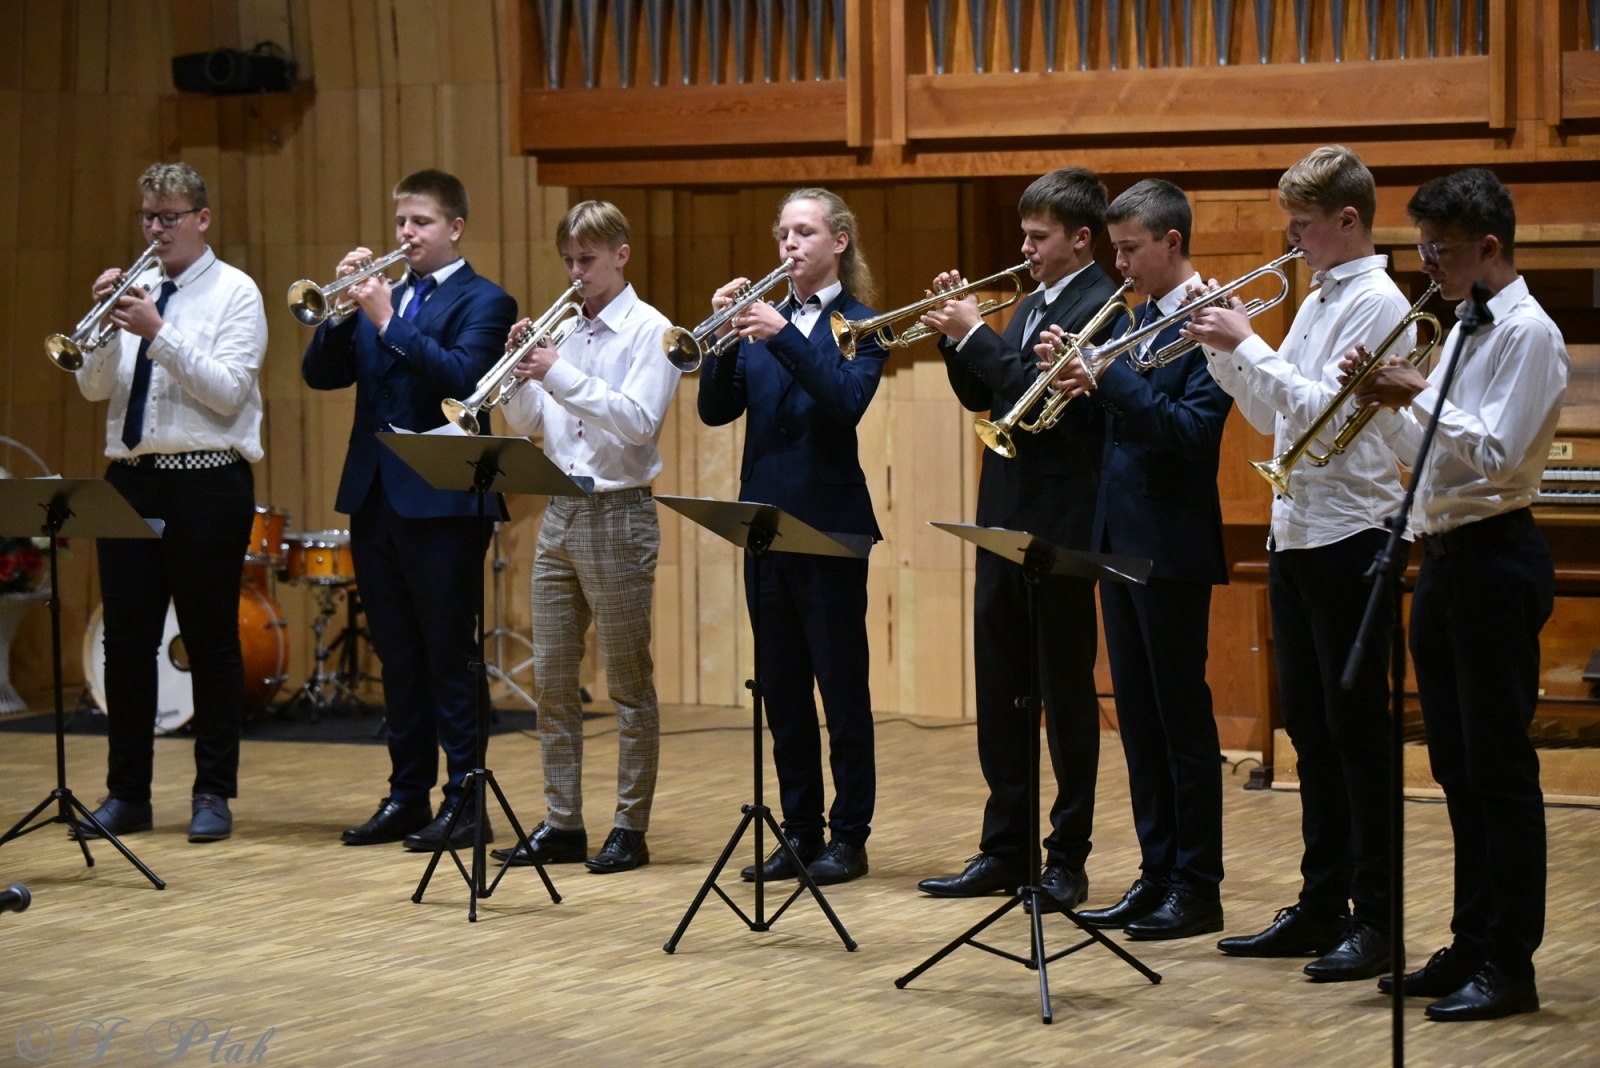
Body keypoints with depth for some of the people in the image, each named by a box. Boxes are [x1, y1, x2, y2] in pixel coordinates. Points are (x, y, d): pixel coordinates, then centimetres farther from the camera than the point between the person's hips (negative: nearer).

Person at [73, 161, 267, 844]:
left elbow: (226, 392, -14)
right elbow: (94, 387, 6)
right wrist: (106, 325, -10)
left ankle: (213, 794, 8)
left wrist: (158, 334, -19)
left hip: (207, 481, -5)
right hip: (132, 477, 5)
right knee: (127, 640, 5)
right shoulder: (135, 289, 10)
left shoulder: (234, 292, -3)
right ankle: (127, 794, 12)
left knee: (211, 640, 1)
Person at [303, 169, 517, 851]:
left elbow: (462, 374, -19)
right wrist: (346, 306, -5)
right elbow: (319, 374, 9)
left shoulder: (482, 302, -2)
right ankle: (407, 796, 16)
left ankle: (464, 801, 0)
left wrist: (388, 321, -19)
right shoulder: (382, 295, 16)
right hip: (375, 499, 6)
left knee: (450, 656, -4)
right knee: (398, 658, 11)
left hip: (441, 504, -6)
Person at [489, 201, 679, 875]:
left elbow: (638, 421, -18)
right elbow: (523, 424, 12)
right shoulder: (562, 332, 12)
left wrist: (561, 376, -22)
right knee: (552, 681, 7)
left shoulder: (648, 331, -5)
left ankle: (631, 828, 4)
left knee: (629, 684, 0)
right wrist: (519, 371, -6)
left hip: (618, 515, -7)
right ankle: (562, 824, 13)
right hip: (559, 515, 7)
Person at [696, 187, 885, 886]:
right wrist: (722, 334, -13)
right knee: (782, 690, 9)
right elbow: (716, 409, 1)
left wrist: (784, 336, -29)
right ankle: (799, 829, 17)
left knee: (842, 687, -1)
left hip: (829, 528, -5)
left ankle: (849, 836, 5)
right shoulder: (762, 317, 10)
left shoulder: (858, 324, -3)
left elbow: (847, 400, -21)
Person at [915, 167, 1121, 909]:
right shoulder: (1033, 304, 16)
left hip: (1059, 524, -9)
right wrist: (956, 333, 2)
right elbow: (981, 397, 16)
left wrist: (975, 335, -18)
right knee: (1000, 693, 11)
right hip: (1004, 520, 9)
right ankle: (1006, 849, 18)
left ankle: (1067, 858, 6)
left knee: (1065, 694, 0)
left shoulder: (1100, 307, -11)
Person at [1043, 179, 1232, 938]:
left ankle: (1198, 888, 5)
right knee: (1137, 718, 12)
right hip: (1119, 541, 9)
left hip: (1170, 547, -9)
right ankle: (1157, 875, 18)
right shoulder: (1142, 317, 14)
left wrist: (1108, 376, -24)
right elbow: (1127, 420, 13)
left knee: (1183, 719, -2)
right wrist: (1085, 384, -6)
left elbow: (1192, 429, -22)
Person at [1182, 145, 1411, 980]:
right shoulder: (1317, 301, 16)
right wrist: (1225, 352, 5)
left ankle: (1376, 918, 0)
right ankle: (1322, 904, 19)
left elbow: (1325, 411, -21)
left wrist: (1246, 346, -16)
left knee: (1356, 727, -5)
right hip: (1295, 534, 9)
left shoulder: (1377, 303, -11)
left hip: (1348, 536, -9)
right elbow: (1275, 416, 17)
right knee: (1310, 726, 12)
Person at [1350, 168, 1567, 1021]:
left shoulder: (1526, 333, -12)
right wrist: (1391, 406, 2)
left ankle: (1509, 965, -2)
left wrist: (1419, 397, -18)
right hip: (1444, 556, 10)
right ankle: (1471, 945, 20)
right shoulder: (1463, 330, 16)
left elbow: (1496, 454, -21)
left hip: (1493, 558, -10)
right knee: (1457, 765, 12)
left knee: (1498, 766, -6)